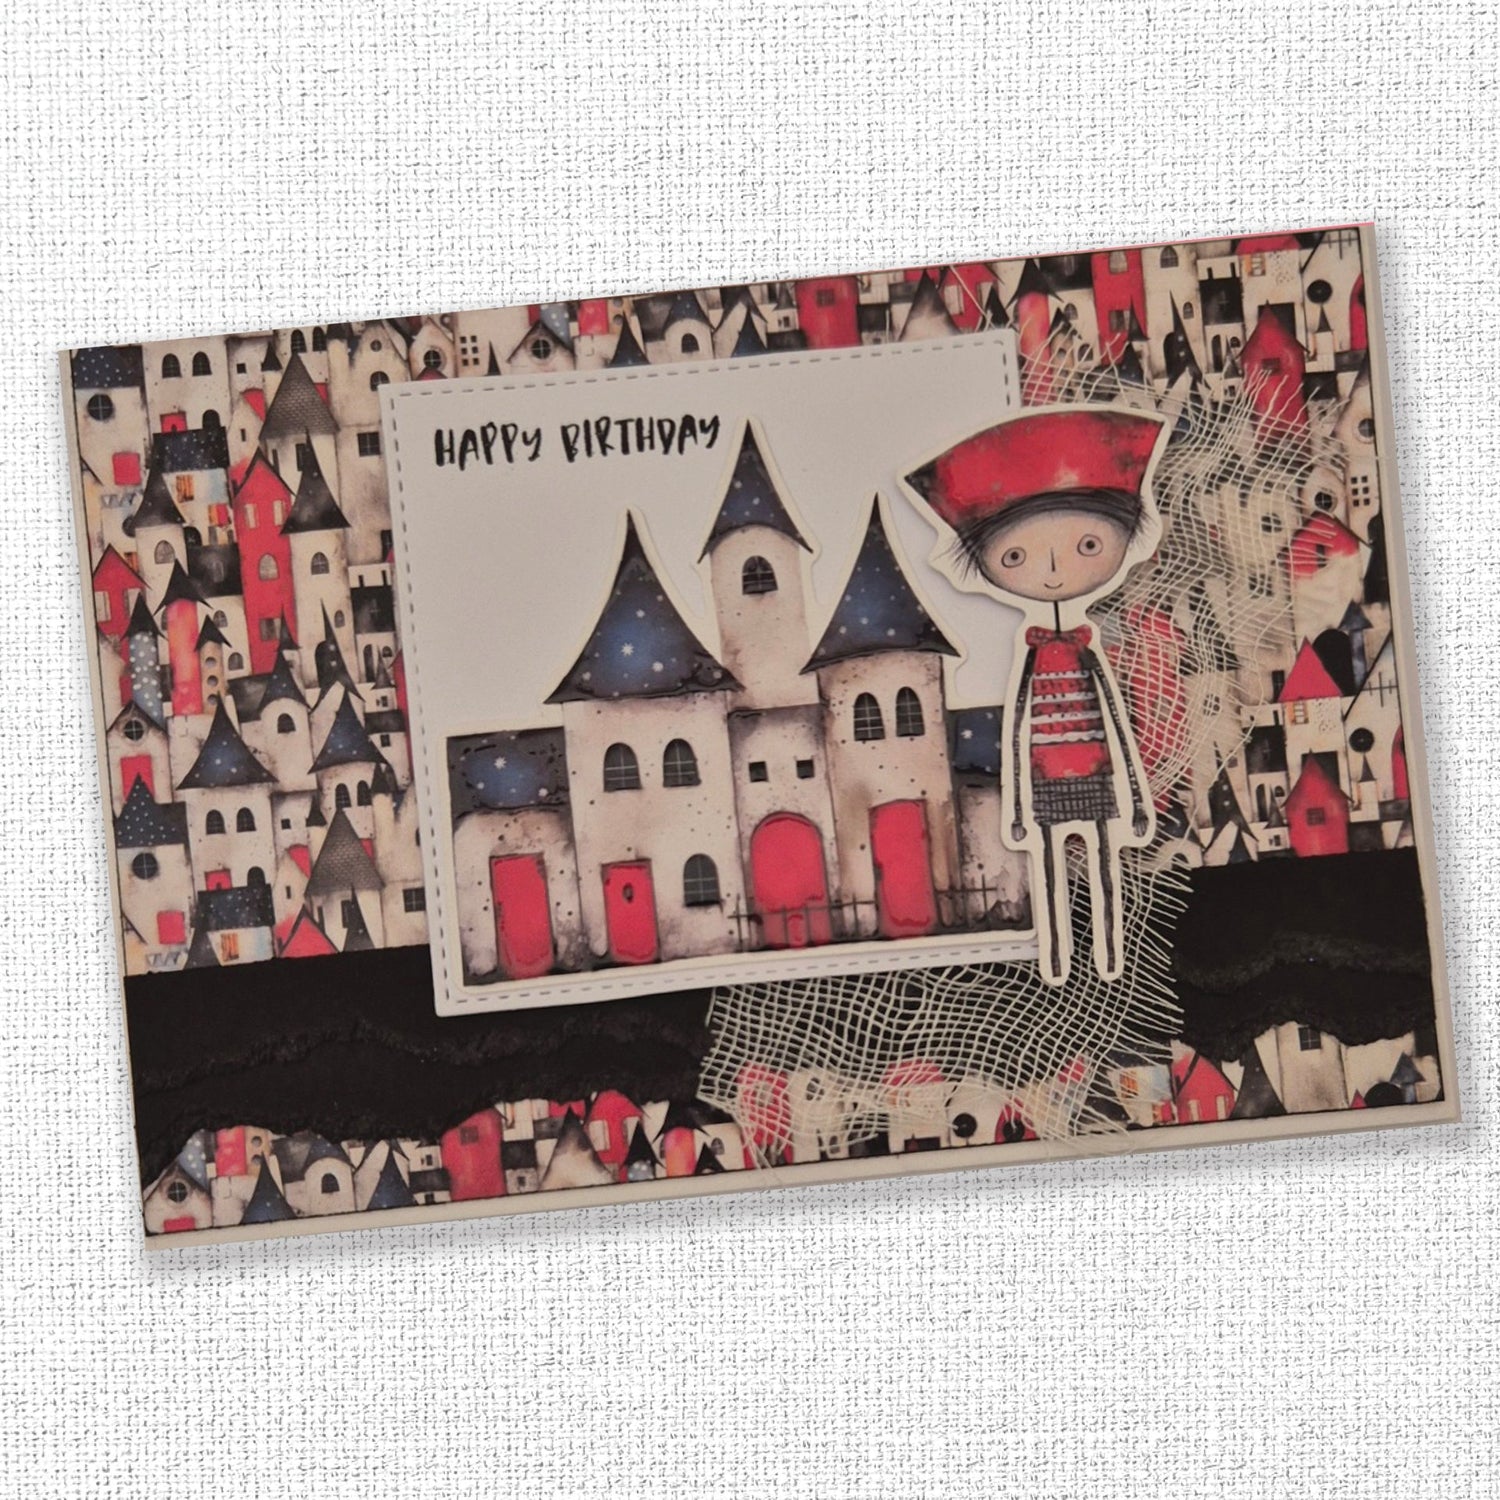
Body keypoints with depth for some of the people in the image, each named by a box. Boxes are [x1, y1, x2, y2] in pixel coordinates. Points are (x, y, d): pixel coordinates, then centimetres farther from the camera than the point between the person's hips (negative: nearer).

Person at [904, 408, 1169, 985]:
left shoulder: (1092, 656, -4)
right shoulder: (1028, 661, -5)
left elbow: (1119, 726, 1)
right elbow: (1014, 735, -1)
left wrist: (1137, 799, 2)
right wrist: (1015, 807, -1)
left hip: (1098, 785, 0)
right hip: (1045, 790, 0)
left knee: (1104, 872, 9)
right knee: (1049, 876, 9)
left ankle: (1109, 957, 21)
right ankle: (1055, 960, 19)